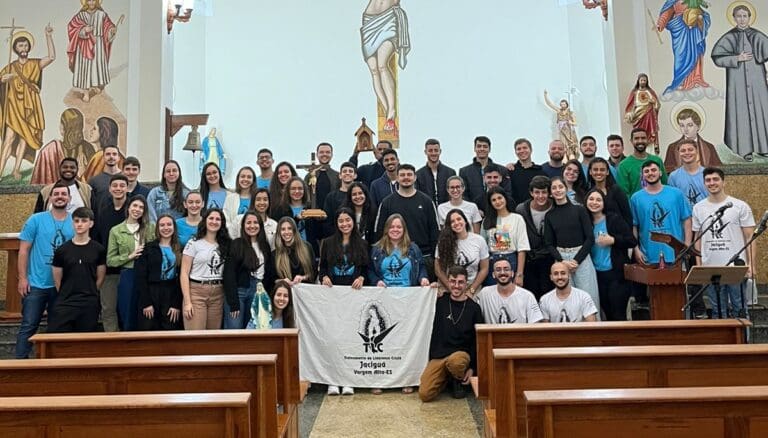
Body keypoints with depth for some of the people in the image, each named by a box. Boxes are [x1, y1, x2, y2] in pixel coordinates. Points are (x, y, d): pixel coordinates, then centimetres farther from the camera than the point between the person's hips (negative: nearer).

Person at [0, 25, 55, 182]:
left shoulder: (35, 64, 5)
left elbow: (52, 57, -11)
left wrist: (48, 36, -16)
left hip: (30, 106, 0)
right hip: (13, 106, 0)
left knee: (24, 137, 0)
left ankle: (16, 170, 4)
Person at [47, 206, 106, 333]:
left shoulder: (98, 250, 2)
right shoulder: (62, 250, 3)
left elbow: (100, 278, 7)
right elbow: (57, 280, 8)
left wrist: (89, 294, 7)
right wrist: (67, 296, 8)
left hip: (90, 305, 0)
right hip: (64, 304, 0)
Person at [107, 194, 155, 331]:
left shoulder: (151, 227, 6)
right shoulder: (116, 231, 4)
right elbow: (110, 260, 3)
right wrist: (130, 256, -9)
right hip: (128, 277, -1)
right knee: (128, 320, 6)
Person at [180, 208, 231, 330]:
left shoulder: (225, 244, 12)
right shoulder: (194, 243, 0)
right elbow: (184, 274, -4)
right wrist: (187, 302, -12)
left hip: (218, 294, 4)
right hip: (196, 292, -4)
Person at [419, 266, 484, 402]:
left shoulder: (474, 308, 3)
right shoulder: (440, 302, 7)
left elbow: (478, 340, 4)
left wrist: (472, 367, -1)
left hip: (461, 354, -1)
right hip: (438, 356, 2)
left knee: (456, 362, -39)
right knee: (424, 394, -16)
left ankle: (458, 381, -2)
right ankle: (446, 378, 16)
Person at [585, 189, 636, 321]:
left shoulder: (614, 219, -5)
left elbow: (632, 241, -7)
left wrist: (612, 240, -17)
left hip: (616, 274, -4)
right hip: (597, 275, 4)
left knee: (618, 315, -2)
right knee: (607, 313, 11)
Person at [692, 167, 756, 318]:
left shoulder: (740, 206, -2)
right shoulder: (698, 208, 7)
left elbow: (749, 237, -2)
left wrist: (751, 264, -9)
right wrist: (698, 265, 7)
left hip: (736, 267, -2)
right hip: (710, 268, 3)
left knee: (738, 309, 6)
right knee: (718, 311, 11)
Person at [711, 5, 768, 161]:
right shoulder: (729, 38, -1)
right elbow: (716, 56, -6)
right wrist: (737, 58, -14)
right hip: (738, 82, -2)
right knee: (741, 113, 0)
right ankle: (746, 148, 7)